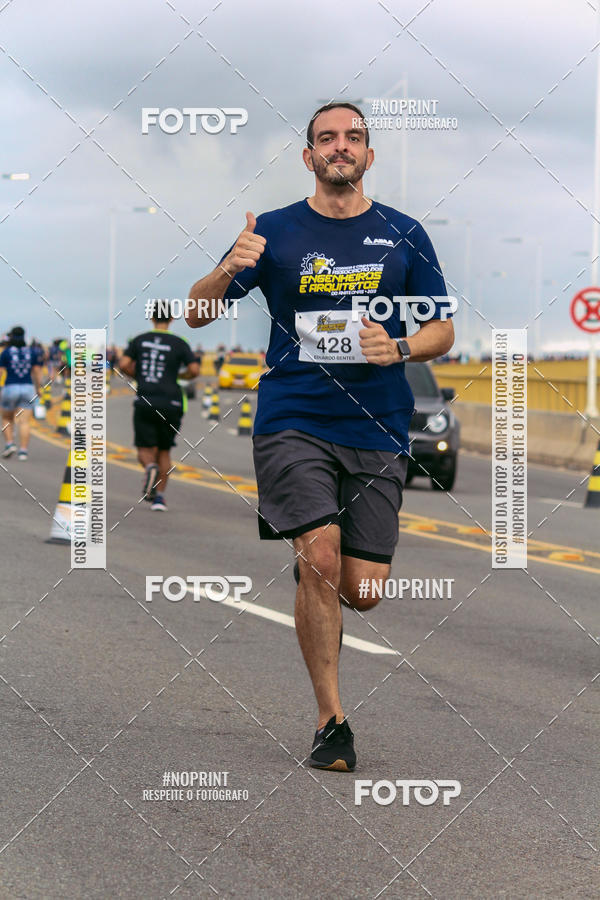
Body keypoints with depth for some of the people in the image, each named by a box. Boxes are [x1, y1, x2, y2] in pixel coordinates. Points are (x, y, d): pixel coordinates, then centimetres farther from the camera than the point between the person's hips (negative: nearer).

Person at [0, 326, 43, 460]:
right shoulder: (32, 352, 4)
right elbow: (36, 372, 4)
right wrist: (37, 389, 15)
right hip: (28, 388, 2)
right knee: (25, 421, -1)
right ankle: (23, 450, -10)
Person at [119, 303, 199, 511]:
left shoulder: (140, 340, 6)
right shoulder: (179, 344, 2)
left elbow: (123, 365, -3)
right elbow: (194, 370, -8)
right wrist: (178, 376, 13)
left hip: (145, 402, 0)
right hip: (170, 403, 0)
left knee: (145, 449, 7)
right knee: (164, 451, 14)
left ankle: (150, 467, -28)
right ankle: (159, 496, 6)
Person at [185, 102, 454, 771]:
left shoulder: (403, 236, 8)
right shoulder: (275, 232, 5)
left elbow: (442, 330, 12)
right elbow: (196, 314, 4)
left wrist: (401, 348, -10)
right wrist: (227, 271, -18)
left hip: (378, 432, 2)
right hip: (293, 421, -2)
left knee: (361, 591, -1)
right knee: (320, 561, -19)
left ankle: (309, 583, 37)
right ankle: (330, 721, -6)